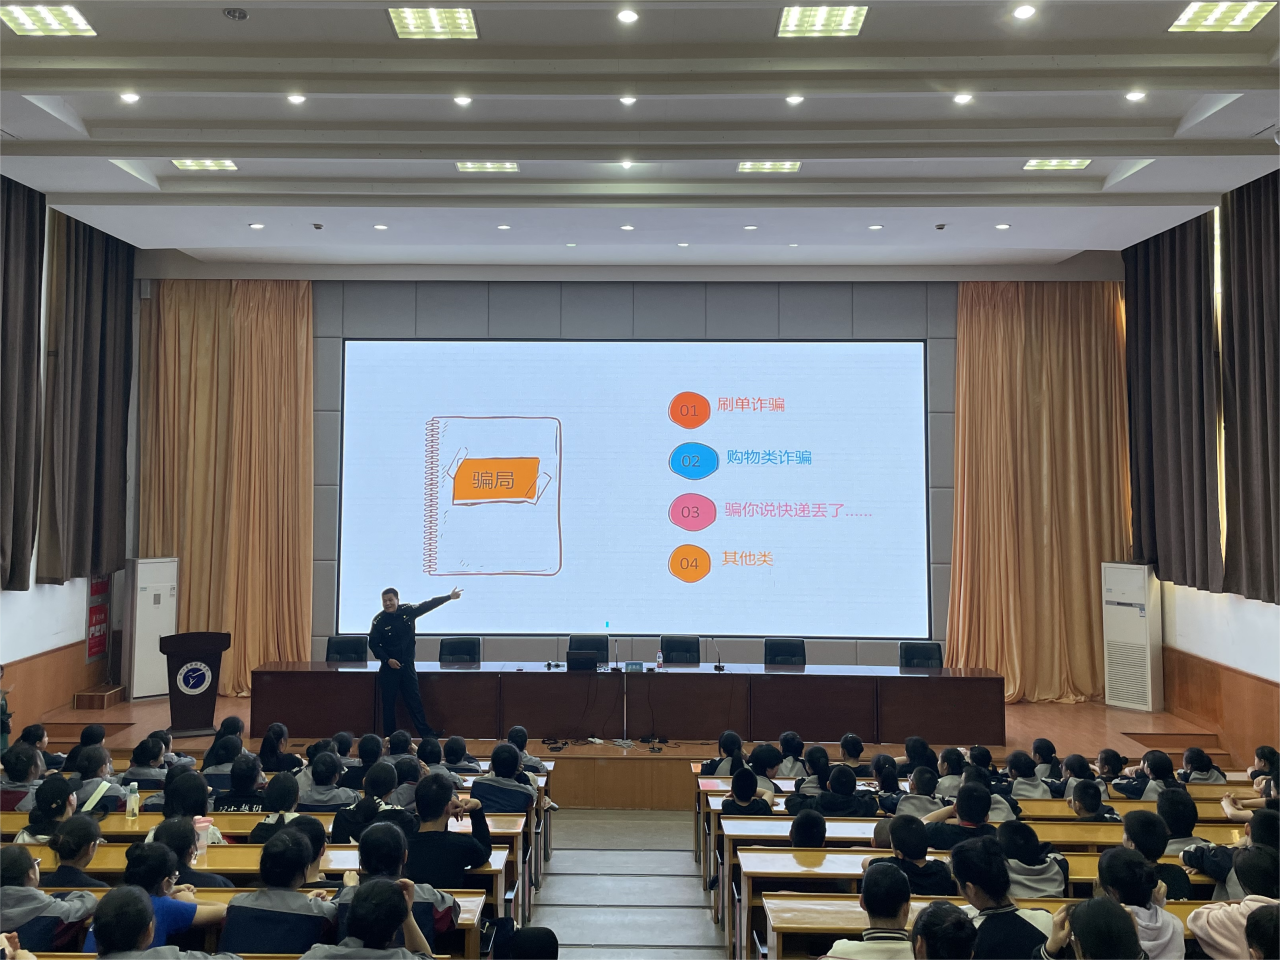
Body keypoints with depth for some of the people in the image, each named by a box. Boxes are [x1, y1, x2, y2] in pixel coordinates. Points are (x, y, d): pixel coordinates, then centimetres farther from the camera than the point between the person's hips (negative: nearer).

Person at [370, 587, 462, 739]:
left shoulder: (408, 611, -4)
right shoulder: (379, 620, -11)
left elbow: (427, 605, 4)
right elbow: (373, 644, -8)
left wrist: (449, 596, 6)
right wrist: (387, 660, -18)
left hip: (407, 666, 3)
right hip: (389, 668, -2)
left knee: (414, 701, 8)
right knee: (388, 703, 6)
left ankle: (427, 734, 11)